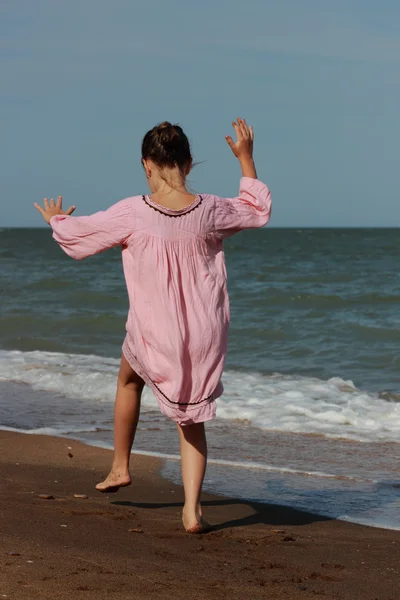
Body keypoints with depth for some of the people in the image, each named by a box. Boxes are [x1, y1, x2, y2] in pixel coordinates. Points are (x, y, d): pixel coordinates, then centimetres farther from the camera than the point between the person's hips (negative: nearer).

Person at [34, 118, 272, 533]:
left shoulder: (132, 213, -15)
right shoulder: (210, 211, -8)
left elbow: (76, 234, 1)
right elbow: (257, 210, 14)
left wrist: (55, 219, 24)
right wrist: (245, 157, 23)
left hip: (153, 334, -1)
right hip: (204, 335, 1)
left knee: (128, 379, 32)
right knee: (191, 420, 15)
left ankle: (120, 467, 41)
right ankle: (192, 509, 4)